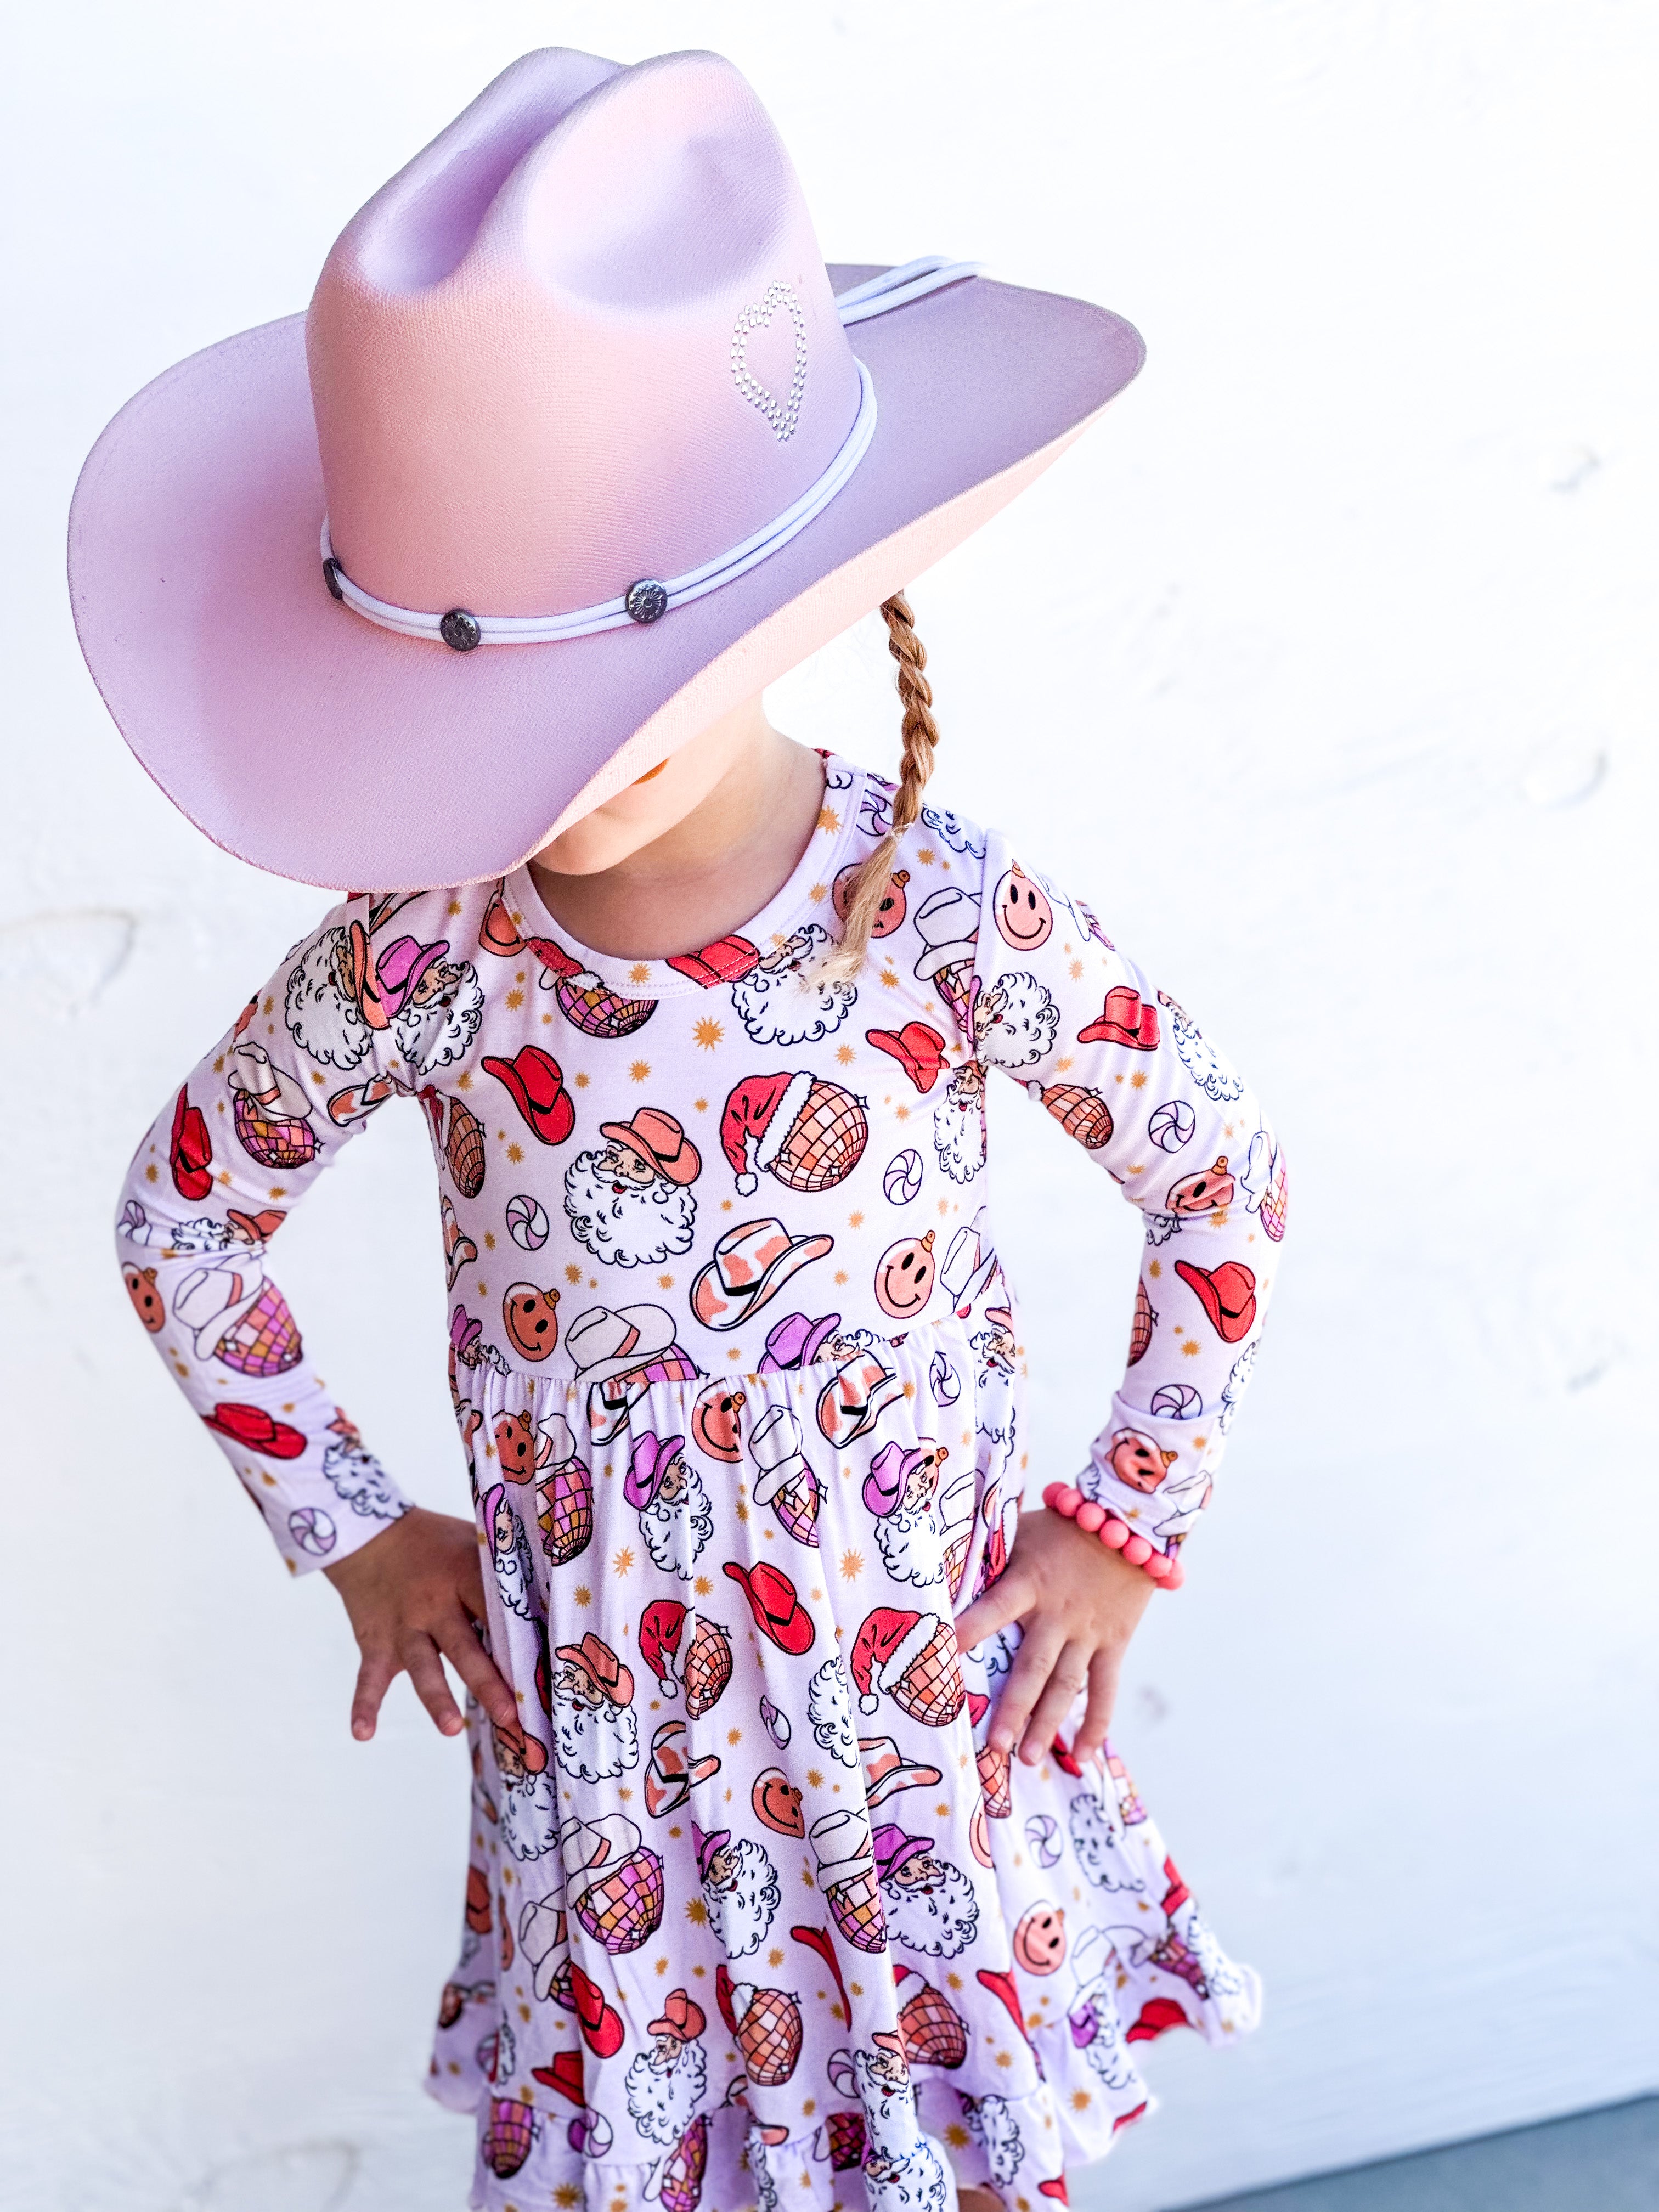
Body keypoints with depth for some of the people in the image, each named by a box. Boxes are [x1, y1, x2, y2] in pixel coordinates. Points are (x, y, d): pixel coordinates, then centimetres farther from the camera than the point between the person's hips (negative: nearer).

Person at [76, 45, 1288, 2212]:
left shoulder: (958, 923, -22)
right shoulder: (417, 950, -18)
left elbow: (1228, 1186, -7)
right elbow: (184, 1217, -1)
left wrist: (1126, 1531, -4)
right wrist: (349, 1531, 2)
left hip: (922, 1658, -1)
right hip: (592, 1698, 1)